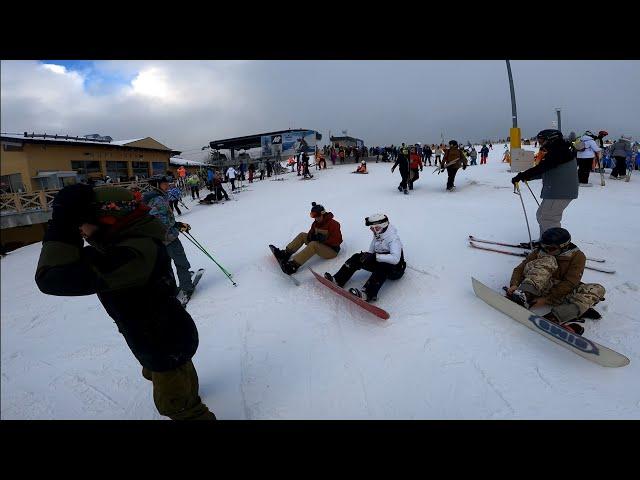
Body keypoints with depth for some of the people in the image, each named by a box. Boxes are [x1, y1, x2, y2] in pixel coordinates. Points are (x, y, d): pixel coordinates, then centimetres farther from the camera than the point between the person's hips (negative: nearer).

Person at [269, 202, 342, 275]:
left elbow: (337, 241, -23)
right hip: (320, 245, 8)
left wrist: (324, 239, -28)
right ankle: (286, 253, -11)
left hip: (332, 250, -8)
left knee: (313, 244, -36)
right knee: (302, 235, -2)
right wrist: (311, 236, -10)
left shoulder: (333, 224, -19)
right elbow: (311, 232, 14)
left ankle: (294, 265, -41)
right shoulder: (316, 222, 4)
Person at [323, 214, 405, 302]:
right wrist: (367, 255, -15)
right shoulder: (377, 236, 2)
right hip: (379, 264, 8)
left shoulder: (393, 238, -21)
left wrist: (375, 256, -37)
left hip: (395, 269, -8)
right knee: (357, 257, -7)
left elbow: (395, 259, -35)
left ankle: (367, 293, -55)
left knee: (381, 266, -41)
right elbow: (371, 251, 9)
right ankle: (337, 280, -14)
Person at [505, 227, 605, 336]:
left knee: (598, 289, -23)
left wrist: (546, 299, -23)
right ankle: (524, 295, -44)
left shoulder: (577, 256, -5)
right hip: (540, 288, -1)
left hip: (561, 293, 1)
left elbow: (569, 283, -15)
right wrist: (514, 284, -24)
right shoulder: (539, 253, 1)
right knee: (548, 261, -22)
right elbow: (520, 268, -3)